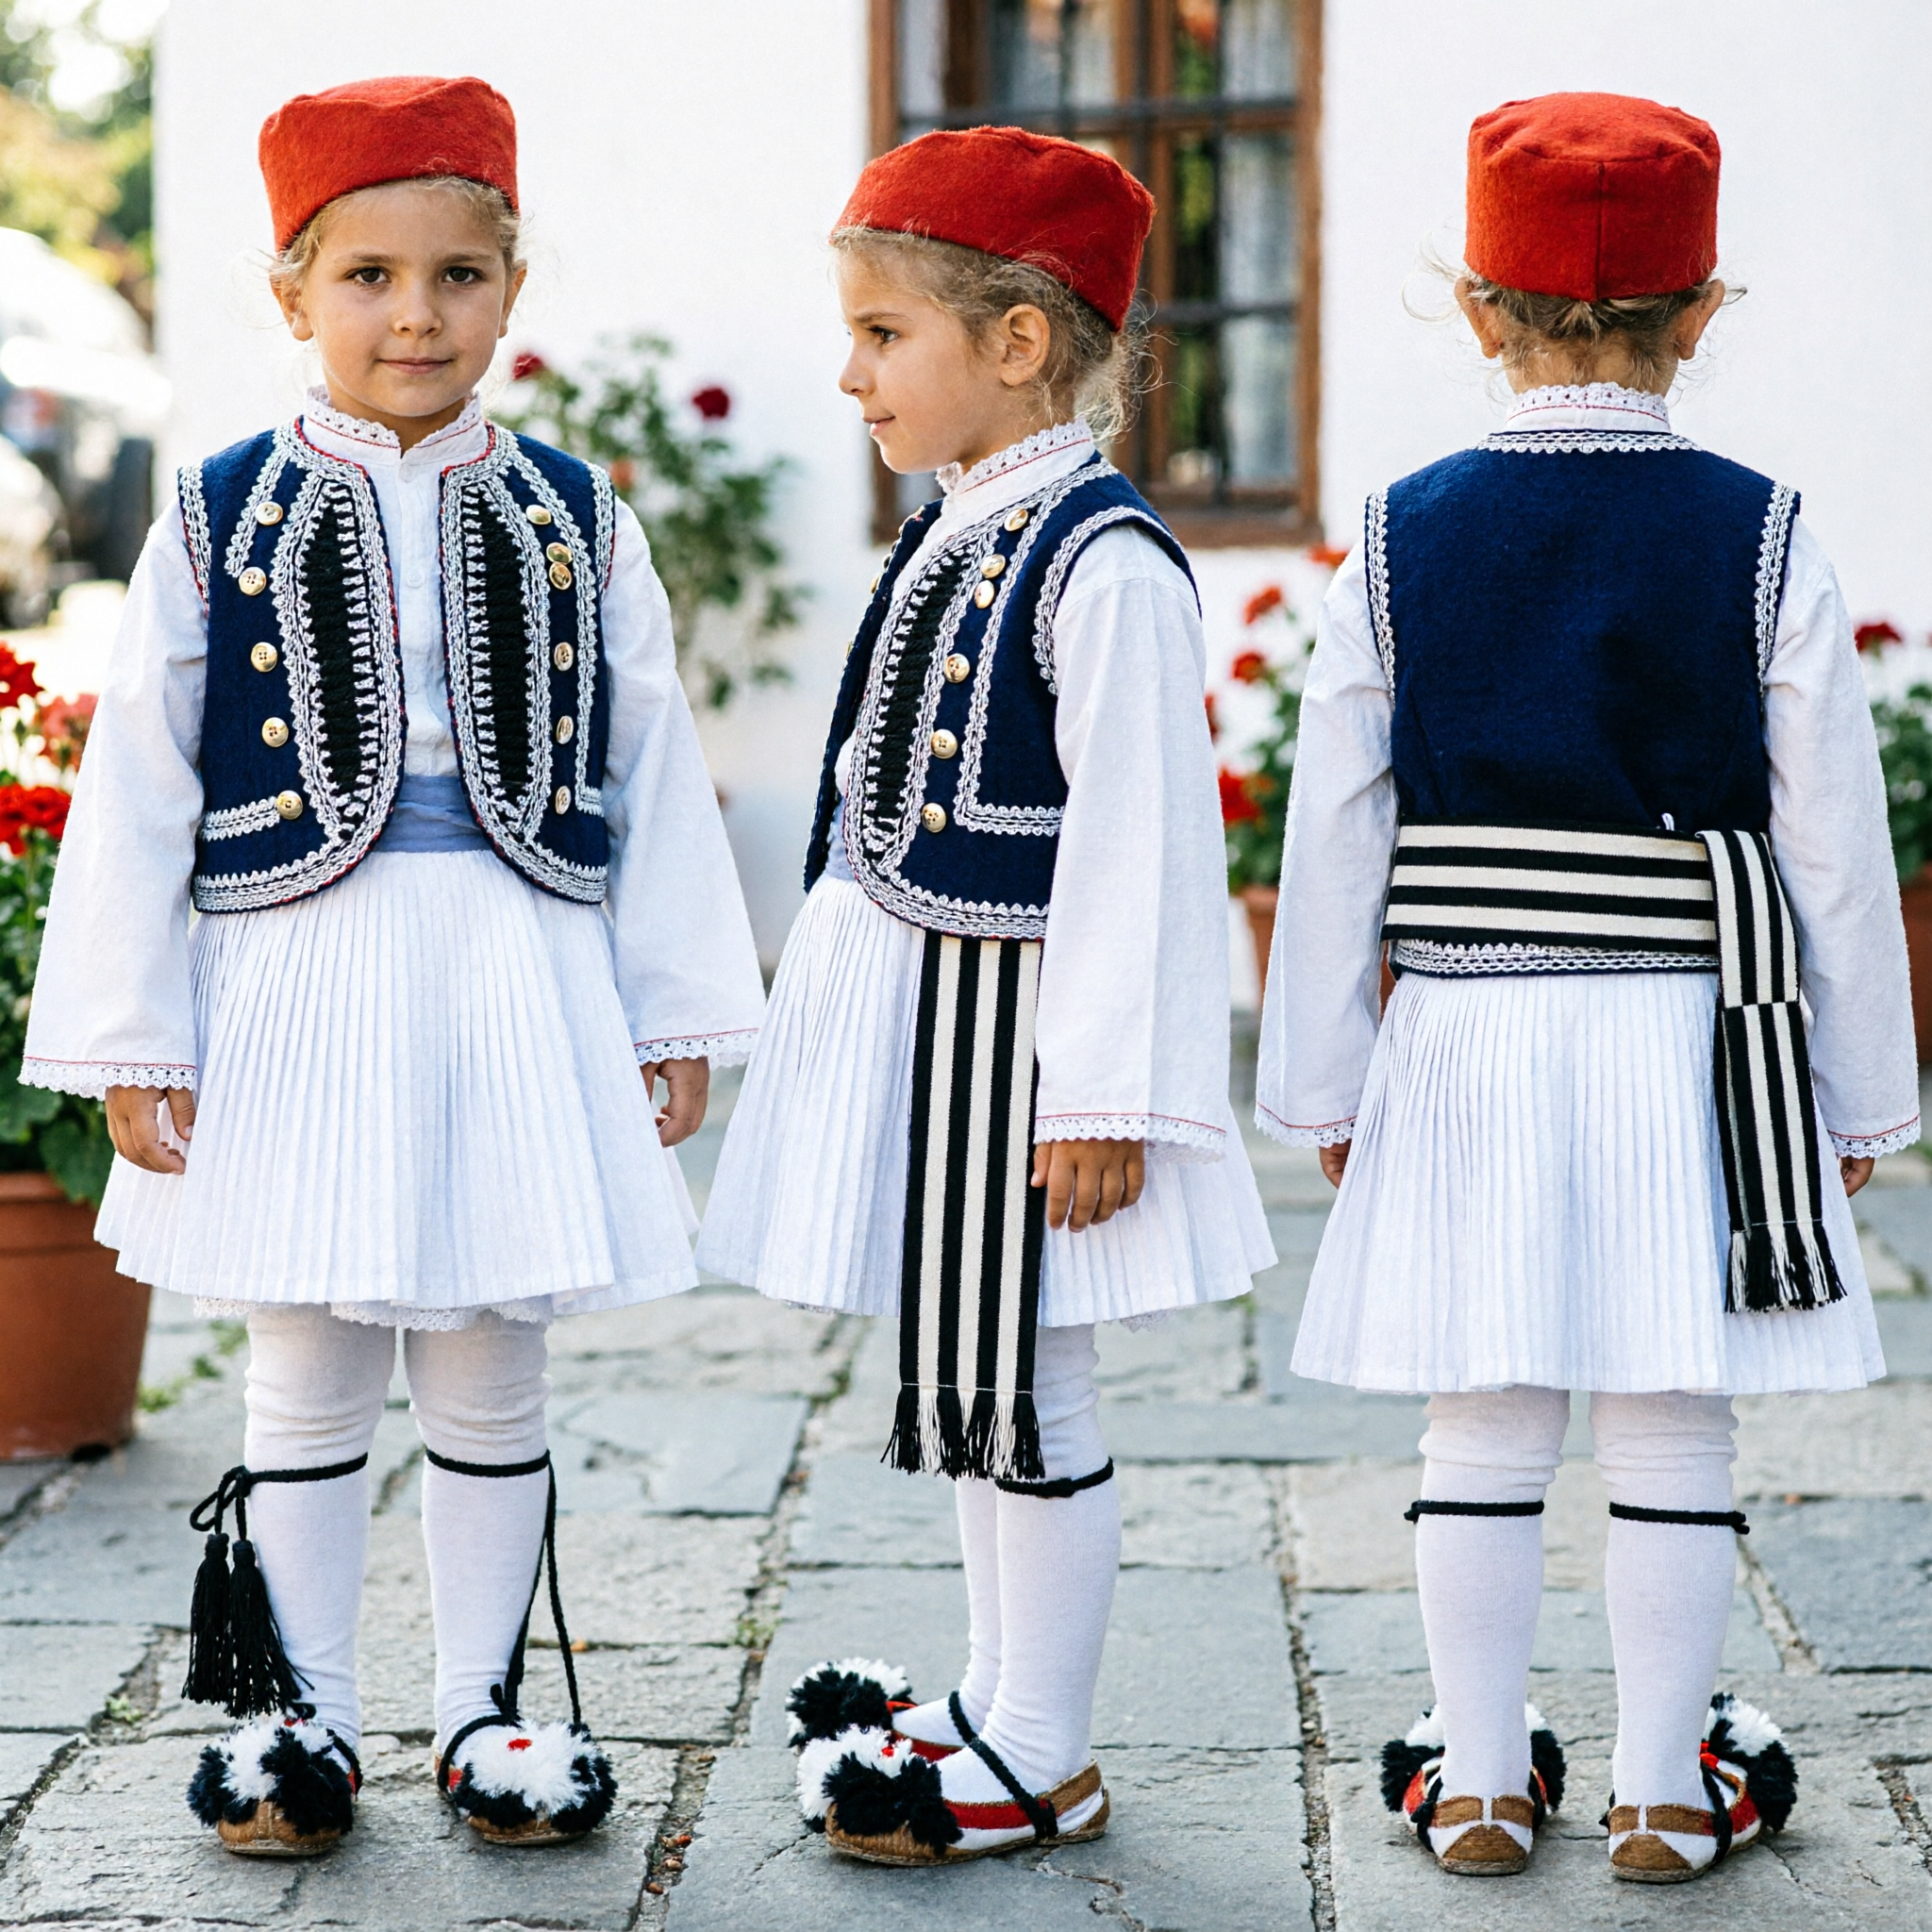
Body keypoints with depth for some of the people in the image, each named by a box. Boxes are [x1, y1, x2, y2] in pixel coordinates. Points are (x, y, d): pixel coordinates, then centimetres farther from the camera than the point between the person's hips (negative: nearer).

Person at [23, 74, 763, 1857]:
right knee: (306, 1379, 9)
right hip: (302, 992, -1)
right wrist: (131, 1039, -2)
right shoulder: (222, 521, 0)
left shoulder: (575, 524, 4)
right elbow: (135, 791, 0)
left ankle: (485, 1703, 23)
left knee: (489, 1374, 9)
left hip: (520, 991, 1)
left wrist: (677, 1018, 6)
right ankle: (301, 1712, 22)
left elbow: (656, 785, 7)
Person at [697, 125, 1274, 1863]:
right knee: (958, 1383, 18)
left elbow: (1140, 844, -20)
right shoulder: (951, 542, 10)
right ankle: (1001, 1701, 33)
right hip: (915, 1009, 9)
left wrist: (1105, 1095, -20)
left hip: (1012, 1026, -9)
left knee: (1023, 1399, 2)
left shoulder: (1102, 562, -18)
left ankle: (1042, 1763, 15)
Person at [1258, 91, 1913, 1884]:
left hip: (1464, 1036, 1)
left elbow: (1335, 837, 1)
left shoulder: (1400, 538, -2)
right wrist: (1862, 1096, 8)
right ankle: (1665, 1790, 17)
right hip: (1691, 1049, -1)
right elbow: (1836, 844, -1)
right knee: (1674, 1429, 8)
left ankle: (1474, 1788, 19)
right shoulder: (1762, 540, -5)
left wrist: (1324, 1082, 10)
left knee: (1484, 1427, 10)